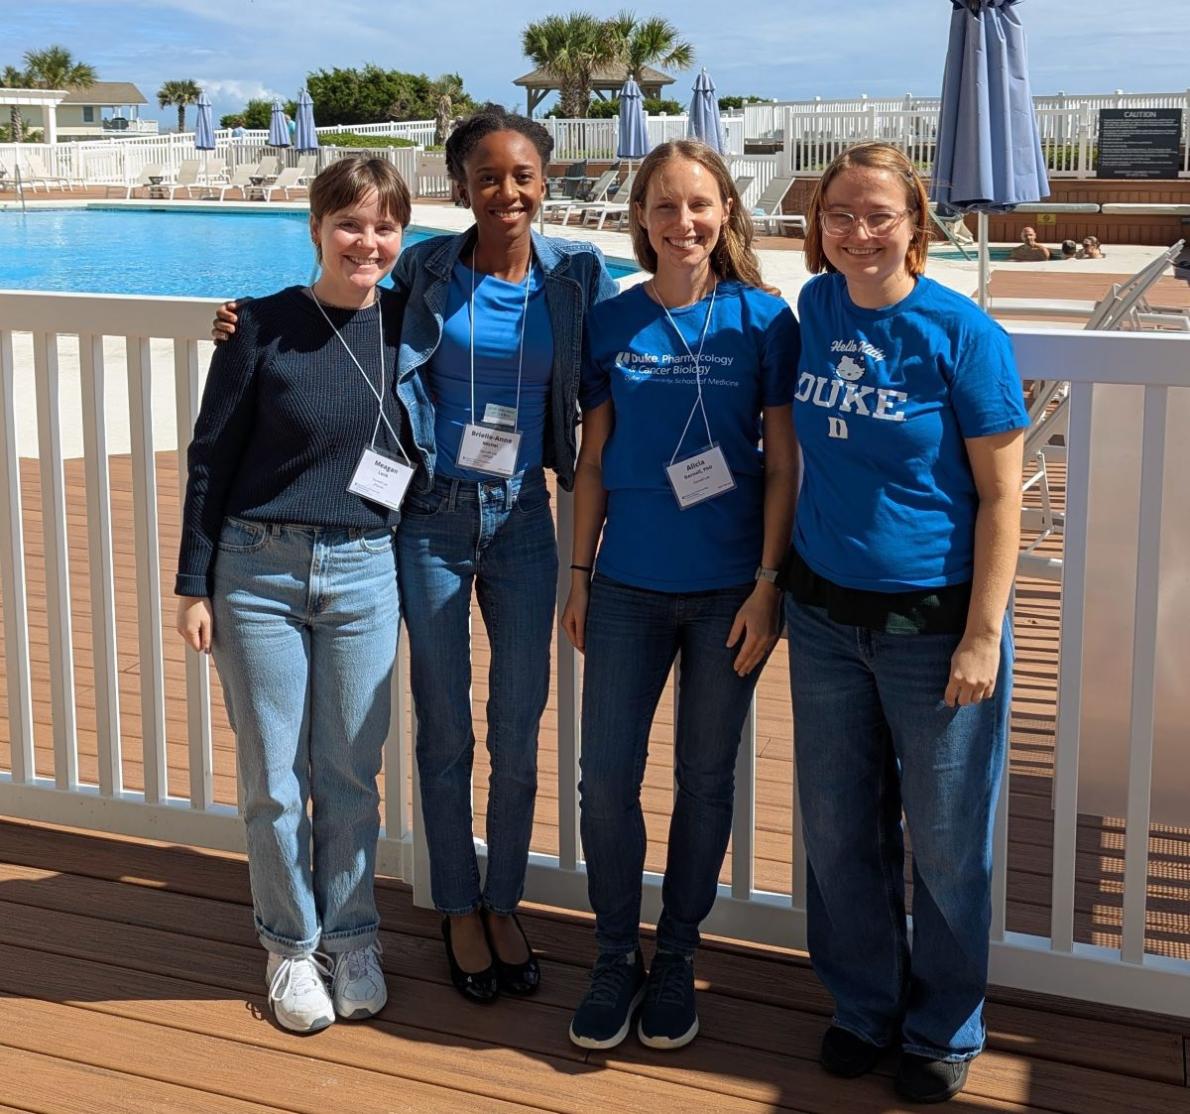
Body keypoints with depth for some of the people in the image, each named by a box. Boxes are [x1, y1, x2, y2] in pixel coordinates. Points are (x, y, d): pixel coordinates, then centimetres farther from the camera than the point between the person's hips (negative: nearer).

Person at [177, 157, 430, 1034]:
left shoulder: (407, 322, 0)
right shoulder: (264, 326, -8)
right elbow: (211, 458, -3)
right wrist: (195, 584, -4)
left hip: (364, 573, 2)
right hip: (259, 571, -2)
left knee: (351, 772, 10)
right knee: (273, 777, 6)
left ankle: (351, 940, 27)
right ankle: (292, 947, 23)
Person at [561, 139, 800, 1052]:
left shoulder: (762, 319, -4)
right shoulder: (611, 323, 2)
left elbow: (783, 464, -4)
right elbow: (593, 462, 7)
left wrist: (768, 585, -9)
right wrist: (579, 575, 6)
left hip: (729, 590, -1)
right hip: (630, 586, 2)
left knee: (705, 778, 9)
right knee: (606, 778, 2)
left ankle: (677, 958, 27)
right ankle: (616, 958, 21)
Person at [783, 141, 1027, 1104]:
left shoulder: (963, 333, -12)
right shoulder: (817, 306, 3)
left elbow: (1001, 495, -10)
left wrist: (983, 637, -15)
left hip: (935, 623, -4)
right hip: (826, 616, 5)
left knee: (946, 841, 8)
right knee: (839, 832, 14)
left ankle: (944, 1030, 28)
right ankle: (864, 1006, 34)